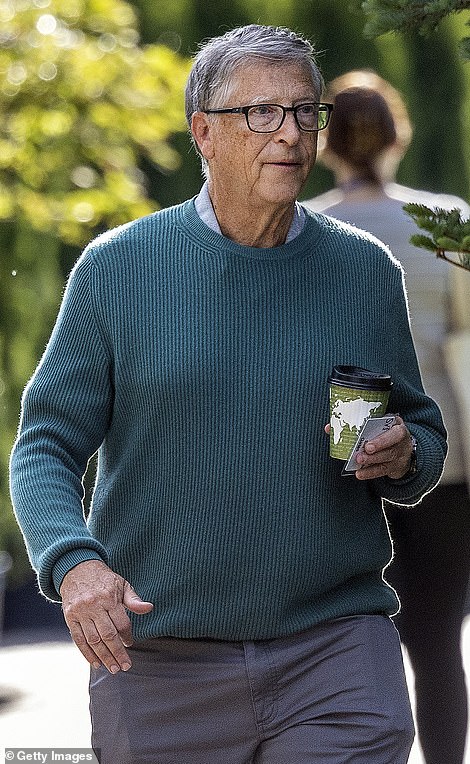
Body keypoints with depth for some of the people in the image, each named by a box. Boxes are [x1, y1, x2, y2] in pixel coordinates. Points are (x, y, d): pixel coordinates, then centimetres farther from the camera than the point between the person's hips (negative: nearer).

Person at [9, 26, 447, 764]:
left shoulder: (366, 271, 7)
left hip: (336, 648, 1)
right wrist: (73, 562, -20)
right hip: (159, 656, -1)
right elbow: (46, 446, 0)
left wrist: (404, 458, -9)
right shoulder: (117, 268, 1)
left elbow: (426, 437, 15)